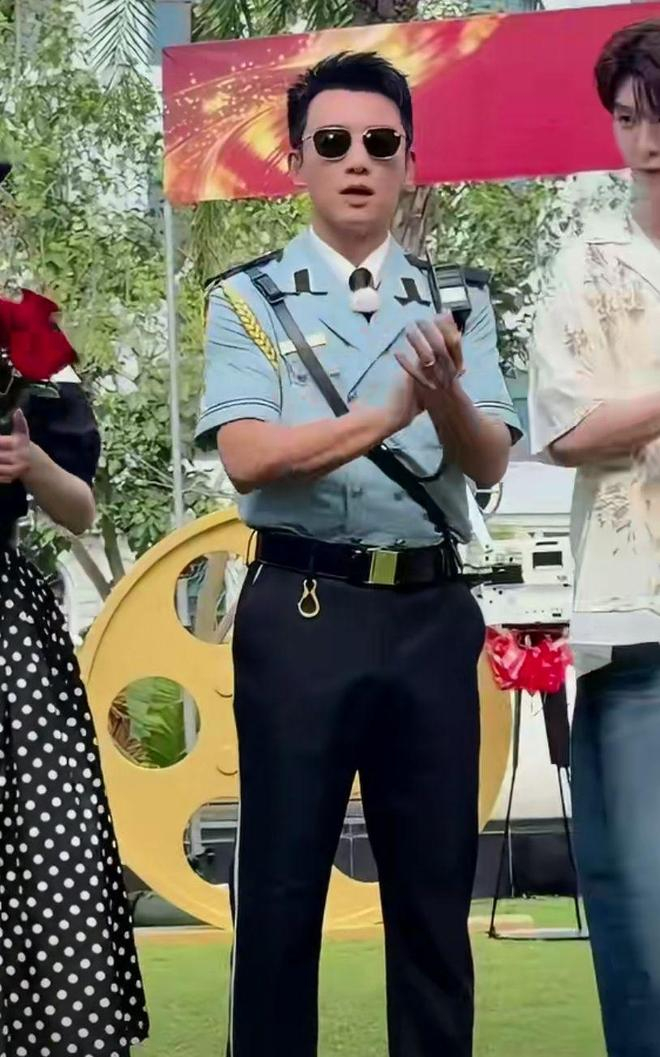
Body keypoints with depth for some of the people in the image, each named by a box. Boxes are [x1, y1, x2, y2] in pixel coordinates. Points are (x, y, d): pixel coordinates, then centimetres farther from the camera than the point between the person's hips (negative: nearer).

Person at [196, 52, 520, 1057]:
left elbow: (488, 462, -3)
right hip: (302, 613, -2)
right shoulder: (248, 299, 2)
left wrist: (446, 397, -24)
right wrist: (390, 413, -20)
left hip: (432, 613, 3)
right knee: (283, 884, 3)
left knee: (434, 884, 9)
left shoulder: (456, 300, 9)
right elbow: (249, 456, -11)